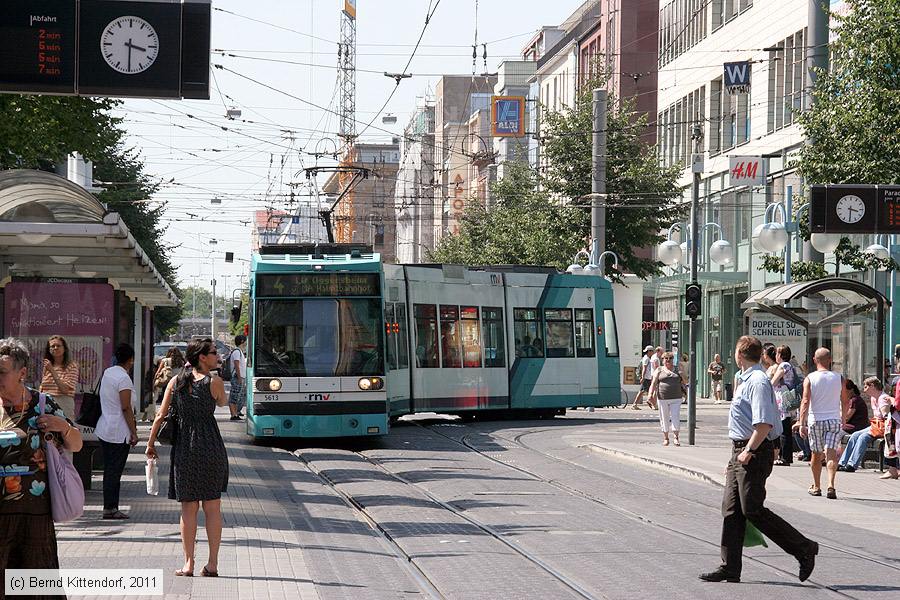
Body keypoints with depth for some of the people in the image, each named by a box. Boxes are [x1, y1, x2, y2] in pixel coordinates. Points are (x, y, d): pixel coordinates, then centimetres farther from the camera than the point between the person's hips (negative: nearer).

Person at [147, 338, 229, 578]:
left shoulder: (175, 383, 3)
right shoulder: (213, 382, -5)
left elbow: (160, 417, 4)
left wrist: (151, 444, 14)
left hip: (184, 448, 2)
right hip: (211, 447, -2)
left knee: (188, 508, 7)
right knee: (212, 508, 6)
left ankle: (189, 564, 4)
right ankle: (212, 564, 6)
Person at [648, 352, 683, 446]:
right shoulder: (659, 370, 7)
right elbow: (654, 383, -2)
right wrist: (650, 393, -13)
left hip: (676, 399, 0)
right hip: (662, 398, 0)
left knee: (676, 418, -9)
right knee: (664, 419, 4)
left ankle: (676, 437, -5)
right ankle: (665, 438, 15)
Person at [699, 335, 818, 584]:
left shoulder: (758, 381, -15)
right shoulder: (745, 380, 17)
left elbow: (765, 423, -24)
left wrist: (750, 450, -25)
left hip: (755, 452, -10)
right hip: (741, 452, 10)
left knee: (752, 510, -9)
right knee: (731, 509, 7)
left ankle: (804, 548, 0)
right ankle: (730, 567, 9)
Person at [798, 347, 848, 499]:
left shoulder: (810, 379, -4)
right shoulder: (838, 378, 2)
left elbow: (805, 402, -11)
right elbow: (845, 402, 9)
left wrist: (802, 424, -11)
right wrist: (843, 420, 23)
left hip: (815, 420, 0)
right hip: (834, 420, 0)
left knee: (816, 454, 13)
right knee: (831, 453, -7)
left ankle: (816, 487, 25)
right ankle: (831, 485, -24)